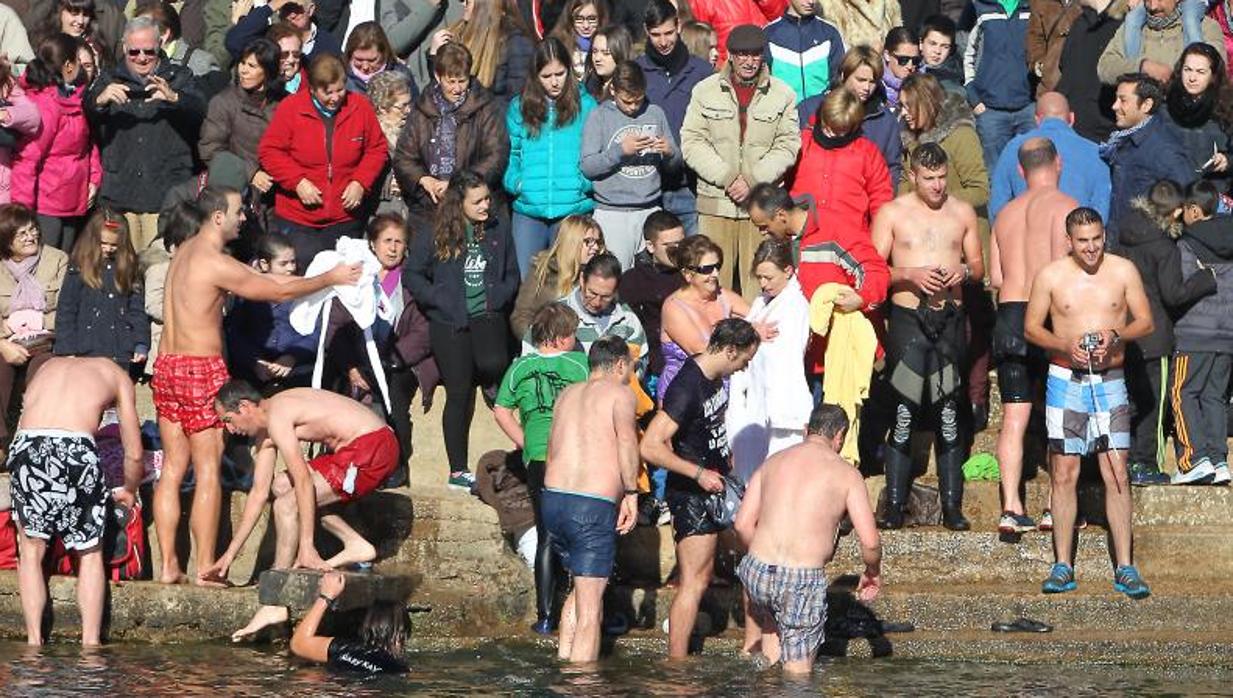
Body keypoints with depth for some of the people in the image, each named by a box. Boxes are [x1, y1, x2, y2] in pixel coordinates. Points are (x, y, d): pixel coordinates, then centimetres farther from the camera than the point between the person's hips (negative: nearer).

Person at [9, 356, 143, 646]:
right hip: (75, 449, -2)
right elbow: (134, 455, 24)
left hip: (27, 447, 2)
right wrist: (129, 490, 44)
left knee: (32, 551, 18)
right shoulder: (117, 375, 25)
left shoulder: (51, 365, 33)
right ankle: (90, 644, 13)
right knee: (90, 554, 16)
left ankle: (34, 641, 14)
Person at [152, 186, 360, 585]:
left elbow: (259, 281, 23)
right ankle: (205, 568, -3)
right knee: (208, 470, -3)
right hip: (201, 369, -8)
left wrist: (309, 280, 23)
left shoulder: (186, 251, 13)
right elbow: (279, 292, -7)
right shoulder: (216, 263, -14)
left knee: (173, 468, 8)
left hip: (167, 367, 8)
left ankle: (168, 565, 7)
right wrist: (332, 279, 5)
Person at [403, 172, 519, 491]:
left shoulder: (499, 229, 5)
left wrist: (498, 297, -6)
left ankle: (489, 381, 9)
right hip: (450, 321, -1)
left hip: (487, 315, 2)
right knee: (459, 394, -1)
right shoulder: (435, 236, -3)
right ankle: (458, 470, 8)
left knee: (493, 364, -30)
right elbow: (411, 275, 0)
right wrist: (440, 299, -10)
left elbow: (512, 274, 12)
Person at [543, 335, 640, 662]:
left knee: (582, 586, 25)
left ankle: (562, 660, 22)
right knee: (590, 606, -3)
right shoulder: (619, 392, 0)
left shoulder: (566, 394, 20)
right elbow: (626, 440, -16)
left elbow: (554, 447, 14)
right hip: (593, 506, -7)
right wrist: (631, 493, -10)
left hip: (552, 499, 7)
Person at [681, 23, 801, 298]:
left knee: (759, 280, -3)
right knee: (714, 278, -1)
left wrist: (752, 180, -11)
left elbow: (787, 146, 1)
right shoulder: (705, 91, 6)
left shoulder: (782, 94, 6)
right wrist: (727, 178, -10)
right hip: (715, 203, 0)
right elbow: (692, 142, 1)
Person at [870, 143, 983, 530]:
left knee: (949, 413, 2)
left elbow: (978, 265, 16)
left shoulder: (962, 212, 11)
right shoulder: (892, 213, 3)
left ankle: (952, 506, 4)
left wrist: (963, 271, -7)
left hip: (950, 319, 2)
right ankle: (894, 505, -1)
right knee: (903, 412, -5)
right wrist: (910, 274, -15)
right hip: (908, 319, -2)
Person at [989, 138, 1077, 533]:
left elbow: (995, 277, 10)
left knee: (1013, 418, 3)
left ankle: (1011, 508, -3)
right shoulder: (1062, 206, -4)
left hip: (1009, 316, 5)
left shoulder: (1006, 213, 14)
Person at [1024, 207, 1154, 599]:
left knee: (1117, 474, -4)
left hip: (1110, 383, 0)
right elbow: (1031, 327, 5)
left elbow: (1145, 322, 5)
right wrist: (1066, 346, -12)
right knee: (1064, 473, 1)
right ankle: (1062, 566, 7)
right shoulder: (1050, 277, 1)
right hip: (1065, 381, 0)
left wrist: (1115, 336, -15)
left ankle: (1124, 568, -1)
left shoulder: (1124, 271, 3)